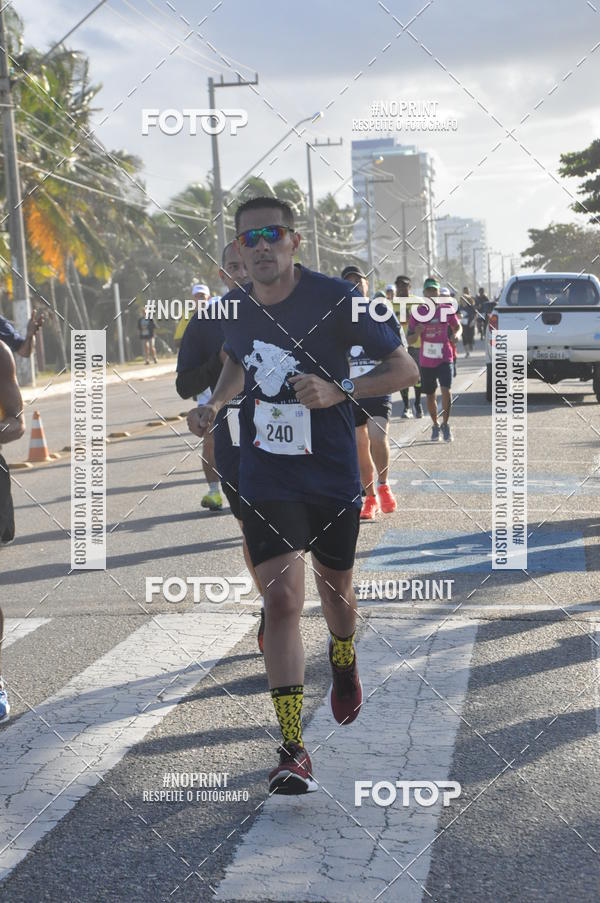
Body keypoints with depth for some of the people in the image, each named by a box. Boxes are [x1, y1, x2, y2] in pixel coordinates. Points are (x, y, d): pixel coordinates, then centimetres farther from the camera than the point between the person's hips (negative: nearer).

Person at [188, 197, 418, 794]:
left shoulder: (335, 299, -14)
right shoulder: (237, 307, 0)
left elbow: (405, 369, -10)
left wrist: (340, 391, -25)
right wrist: (215, 405, 5)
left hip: (333, 476, -1)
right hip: (265, 480, 1)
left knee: (334, 589, 17)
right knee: (281, 598, -12)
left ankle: (343, 661, 54)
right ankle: (292, 751, -9)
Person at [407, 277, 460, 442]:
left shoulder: (447, 310, -1)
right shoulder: (417, 313, -1)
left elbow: (457, 327, 14)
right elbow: (409, 340, 2)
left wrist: (455, 335, -8)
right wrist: (417, 333, -20)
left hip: (444, 359, -2)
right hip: (426, 361, 2)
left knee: (446, 390, -19)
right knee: (430, 396, 11)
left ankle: (445, 424, -1)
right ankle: (435, 426, 31)